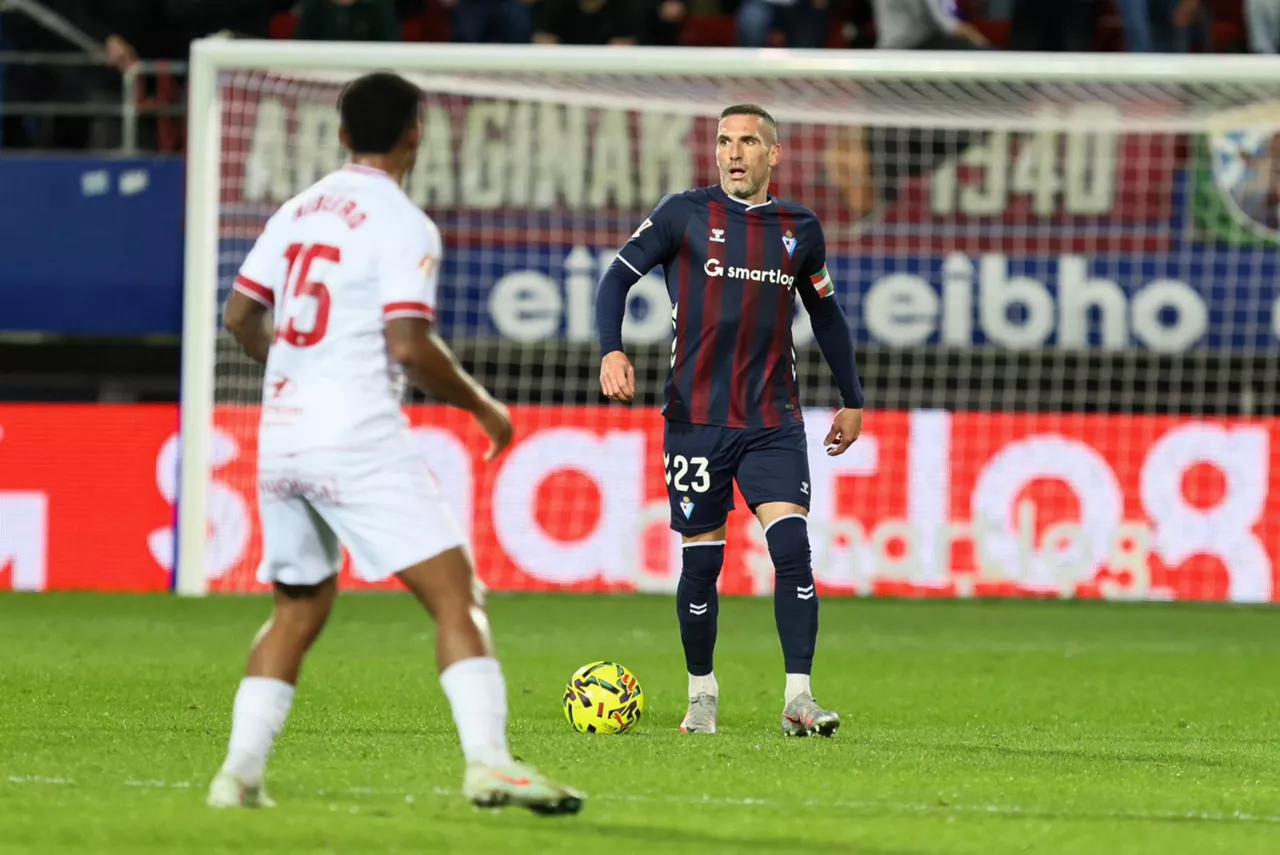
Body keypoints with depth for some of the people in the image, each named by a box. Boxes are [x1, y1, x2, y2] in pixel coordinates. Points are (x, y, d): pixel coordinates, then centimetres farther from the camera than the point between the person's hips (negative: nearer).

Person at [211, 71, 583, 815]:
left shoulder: (300, 210, 13)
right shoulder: (401, 224, -8)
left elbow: (241, 316, 20)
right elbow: (409, 346, -16)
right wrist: (482, 406, -2)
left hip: (283, 439, 7)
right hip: (360, 440, -7)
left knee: (299, 609, 20)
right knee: (456, 594, -9)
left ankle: (240, 773, 15)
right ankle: (488, 760, -22)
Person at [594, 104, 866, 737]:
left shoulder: (800, 229, 10)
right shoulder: (685, 214, 1)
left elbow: (826, 314, 23)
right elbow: (618, 276, 2)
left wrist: (851, 399, 24)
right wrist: (612, 351, -15)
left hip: (775, 421, 1)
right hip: (697, 417, -1)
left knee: (792, 547, -15)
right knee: (701, 562, 3)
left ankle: (799, 699, -16)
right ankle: (701, 695, 22)